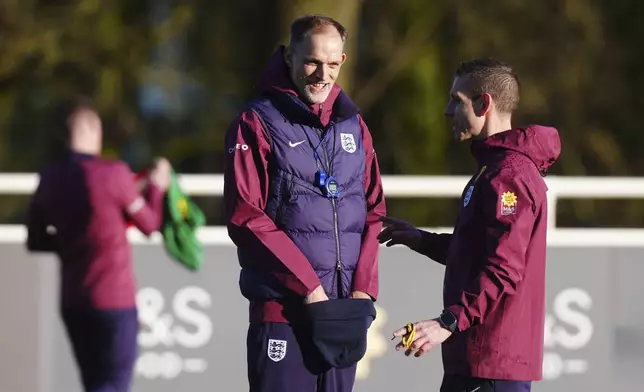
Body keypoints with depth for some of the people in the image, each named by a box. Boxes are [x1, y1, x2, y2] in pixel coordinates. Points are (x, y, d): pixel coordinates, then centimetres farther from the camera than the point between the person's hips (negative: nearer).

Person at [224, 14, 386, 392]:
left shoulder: (353, 124, 14)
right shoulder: (258, 123, -3)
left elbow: (373, 211, 13)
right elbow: (247, 219, -11)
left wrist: (364, 287, -1)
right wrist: (307, 286, -15)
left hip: (344, 307, 5)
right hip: (282, 309, -5)